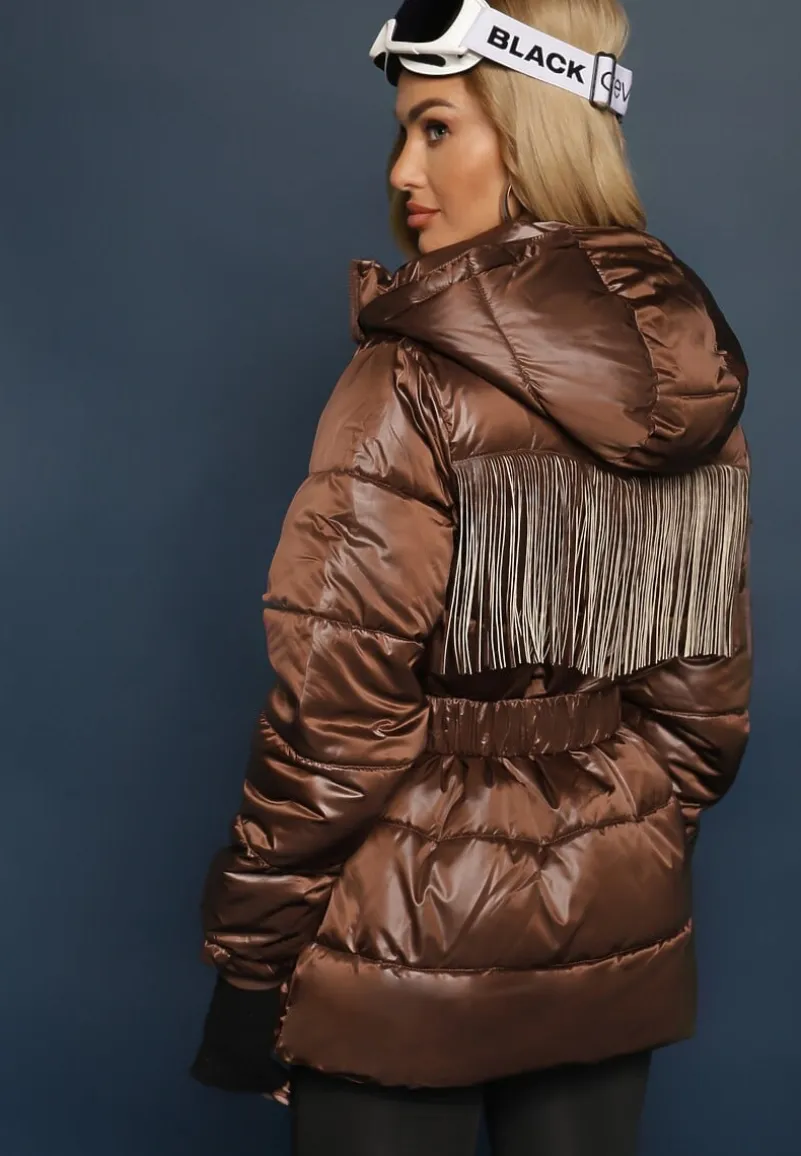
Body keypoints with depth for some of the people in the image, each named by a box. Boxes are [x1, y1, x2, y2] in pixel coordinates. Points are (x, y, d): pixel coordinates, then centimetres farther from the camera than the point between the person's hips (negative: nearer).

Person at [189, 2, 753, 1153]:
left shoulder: (420, 381, -19)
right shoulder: (696, 386, 0)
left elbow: (337, 713, -19)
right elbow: (706, 699, 6)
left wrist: (248, 965, -8)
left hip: (414, 942, -5)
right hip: (620, 941, 6)